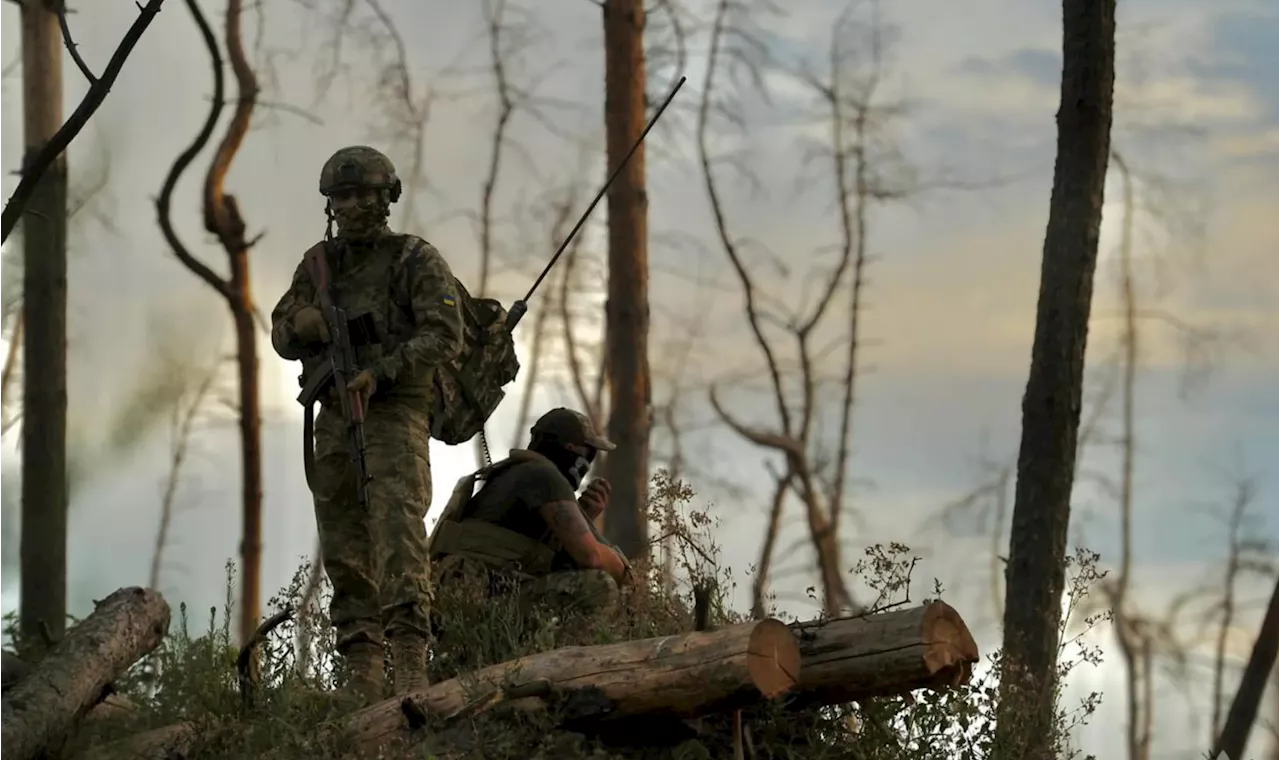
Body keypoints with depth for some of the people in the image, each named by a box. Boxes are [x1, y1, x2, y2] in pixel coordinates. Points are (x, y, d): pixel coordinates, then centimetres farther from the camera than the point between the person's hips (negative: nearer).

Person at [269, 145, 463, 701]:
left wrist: (380, 372, -21)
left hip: (395, 414, -6)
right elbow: (283, 338, 16)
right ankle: (362, 681, 6)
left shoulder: (416, 260, -1)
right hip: (335, 420, 6)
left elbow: (444, 334, -11)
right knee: (345, 552, 3)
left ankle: (411, 669, -26)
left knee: (398, 537, -19)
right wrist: (303, 322, -8)